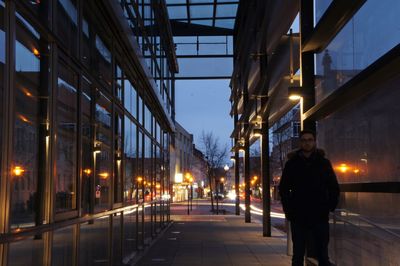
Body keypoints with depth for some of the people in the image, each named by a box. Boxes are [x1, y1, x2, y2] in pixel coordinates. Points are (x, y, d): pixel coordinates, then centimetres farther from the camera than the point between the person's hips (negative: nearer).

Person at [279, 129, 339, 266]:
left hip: (320, 217, 0)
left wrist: (330, 206, 0)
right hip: (298, 217, 0)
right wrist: (289, 209, 0)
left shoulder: (324, 162, 5)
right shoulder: (292, 163, 4)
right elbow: (283, 188, 8)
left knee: (323, 255, 4)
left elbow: (334, 187, 9)